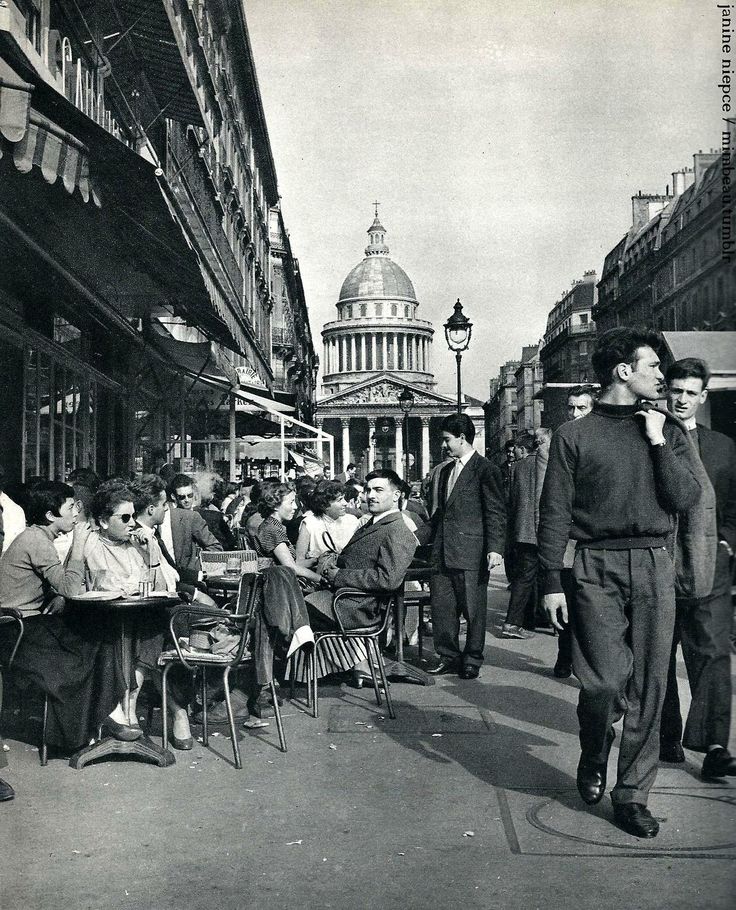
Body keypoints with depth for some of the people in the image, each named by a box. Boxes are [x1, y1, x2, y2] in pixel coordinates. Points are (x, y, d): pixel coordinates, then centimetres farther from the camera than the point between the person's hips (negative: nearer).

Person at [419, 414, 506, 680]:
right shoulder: (446, 471, 19)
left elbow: (496, 514, -10)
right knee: (441, 606, 9)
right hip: (442, 553, 7)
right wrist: (418, 537, 18)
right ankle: (448, 657, 21)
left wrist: (495, 548, -18)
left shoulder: (486, 470, -6)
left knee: (473, 609, 2)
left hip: (470, 554, -7)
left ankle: (472, 661, 15)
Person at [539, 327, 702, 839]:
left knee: (648, 686, 3)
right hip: (597, 567, -3)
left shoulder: (668, 433, 14)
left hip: (655, 567, 3)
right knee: (606, 681, -8)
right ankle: (592, 763, 22)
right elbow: (555, 513, 2)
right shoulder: (574, 436, 4)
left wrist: (658, 442, -3)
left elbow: (686, 499, 2)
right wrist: (553, 582, -3)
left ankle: (632, 795, 15)